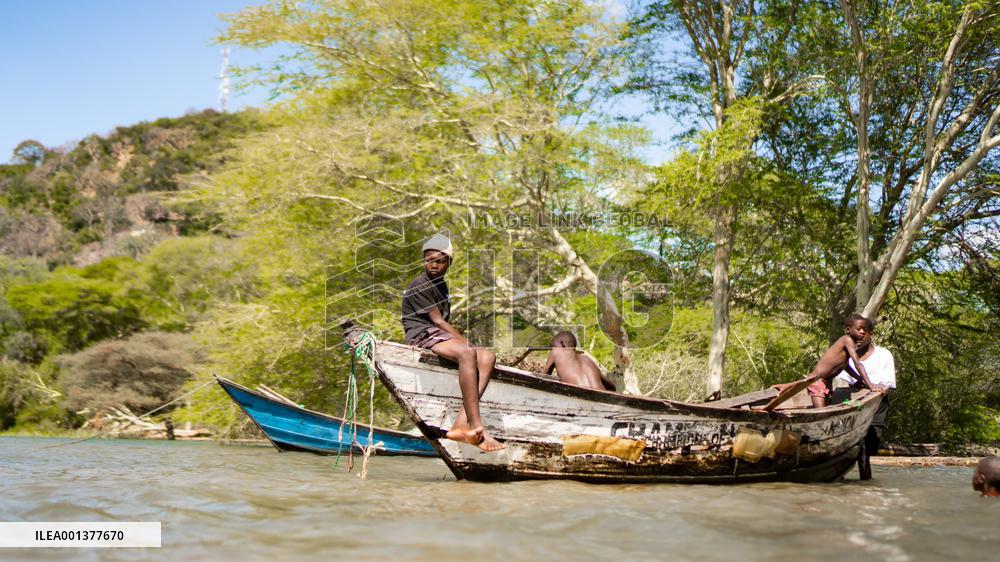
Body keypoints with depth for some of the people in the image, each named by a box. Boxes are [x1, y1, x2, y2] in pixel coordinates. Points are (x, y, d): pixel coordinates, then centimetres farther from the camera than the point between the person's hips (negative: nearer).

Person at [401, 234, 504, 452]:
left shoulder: (441, 285, 25)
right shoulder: (419, 285, -3)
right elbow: (437, 320, -9)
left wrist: (463, 341, 8)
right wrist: (464, 341, -12)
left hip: (441, 336, 9)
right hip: (422, 334, -8)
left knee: (487, 357, -19)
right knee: (467, 353, -36)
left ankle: (461, 426, -33)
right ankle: (476, 428, -42)